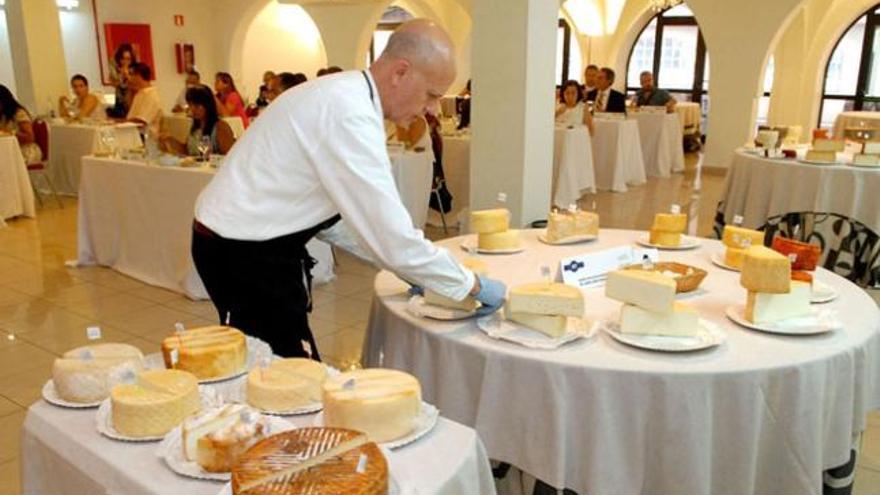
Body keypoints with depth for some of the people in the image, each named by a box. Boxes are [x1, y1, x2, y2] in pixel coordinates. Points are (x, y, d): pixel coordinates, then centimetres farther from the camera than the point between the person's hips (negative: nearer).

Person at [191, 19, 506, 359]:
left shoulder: (344, 97, 6)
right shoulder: (350, 114, -24)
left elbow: (332, 211, 14)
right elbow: (393, 237, -25)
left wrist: (400, 264, 10)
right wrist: (473, 285, -13)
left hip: (248, 242, 9)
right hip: (246, 253, -9)